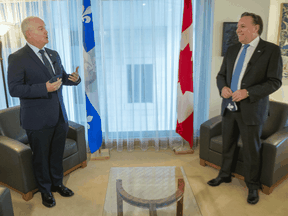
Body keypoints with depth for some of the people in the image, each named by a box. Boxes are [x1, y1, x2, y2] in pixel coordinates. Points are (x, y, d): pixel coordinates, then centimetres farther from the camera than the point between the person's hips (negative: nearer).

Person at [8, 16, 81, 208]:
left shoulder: (54, 55, 9)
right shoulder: (17, 58, -12)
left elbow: (62, 77, 19)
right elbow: (14, 89, -17)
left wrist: (74, 78, -5)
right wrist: (44, 88, -27)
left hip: (60, 116, 6)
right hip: (38, 120, -5)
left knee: (57, 154, 19)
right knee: (41, 158, 12)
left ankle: (57, 183, 41)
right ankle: (45, 190, 34)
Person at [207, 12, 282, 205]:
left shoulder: (271, 50, -8)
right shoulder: (232, 50, 9)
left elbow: (275, 81, -12)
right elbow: (221, 75, 15)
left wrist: (248, 92, -23)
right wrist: (223, 87, -8)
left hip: (251, 110, -5)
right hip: (229, 107, 5)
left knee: (252, 150, 8)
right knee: (228, 145, 18)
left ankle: (253, 186, 28)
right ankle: (225, 175, 39)